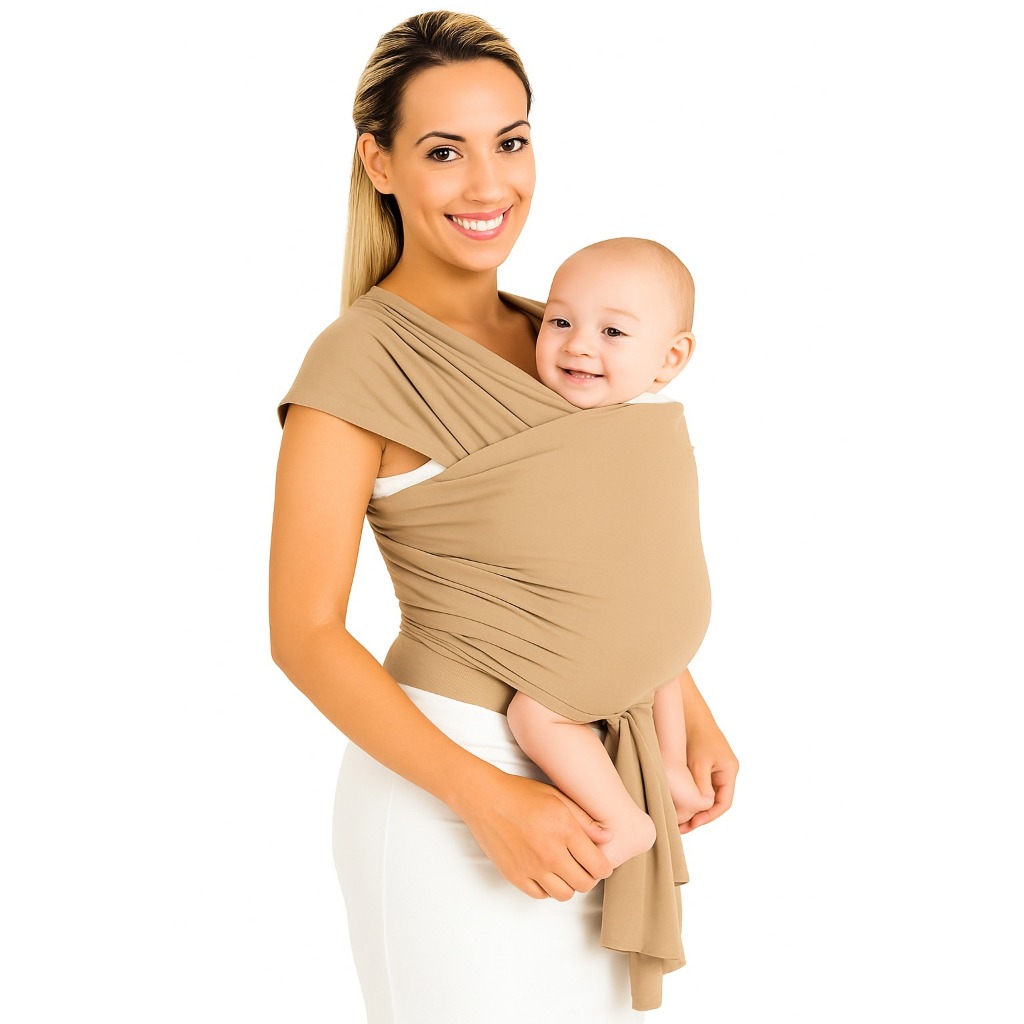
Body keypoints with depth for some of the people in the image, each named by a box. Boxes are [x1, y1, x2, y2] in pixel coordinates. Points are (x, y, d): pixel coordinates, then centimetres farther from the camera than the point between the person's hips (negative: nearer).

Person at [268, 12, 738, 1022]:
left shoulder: (547, 340, 6)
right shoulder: (356, 360, -15)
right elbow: (304, 636, -17)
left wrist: (691, 709, 8)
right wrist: (488, 797, -22)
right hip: (444, 784, -7)